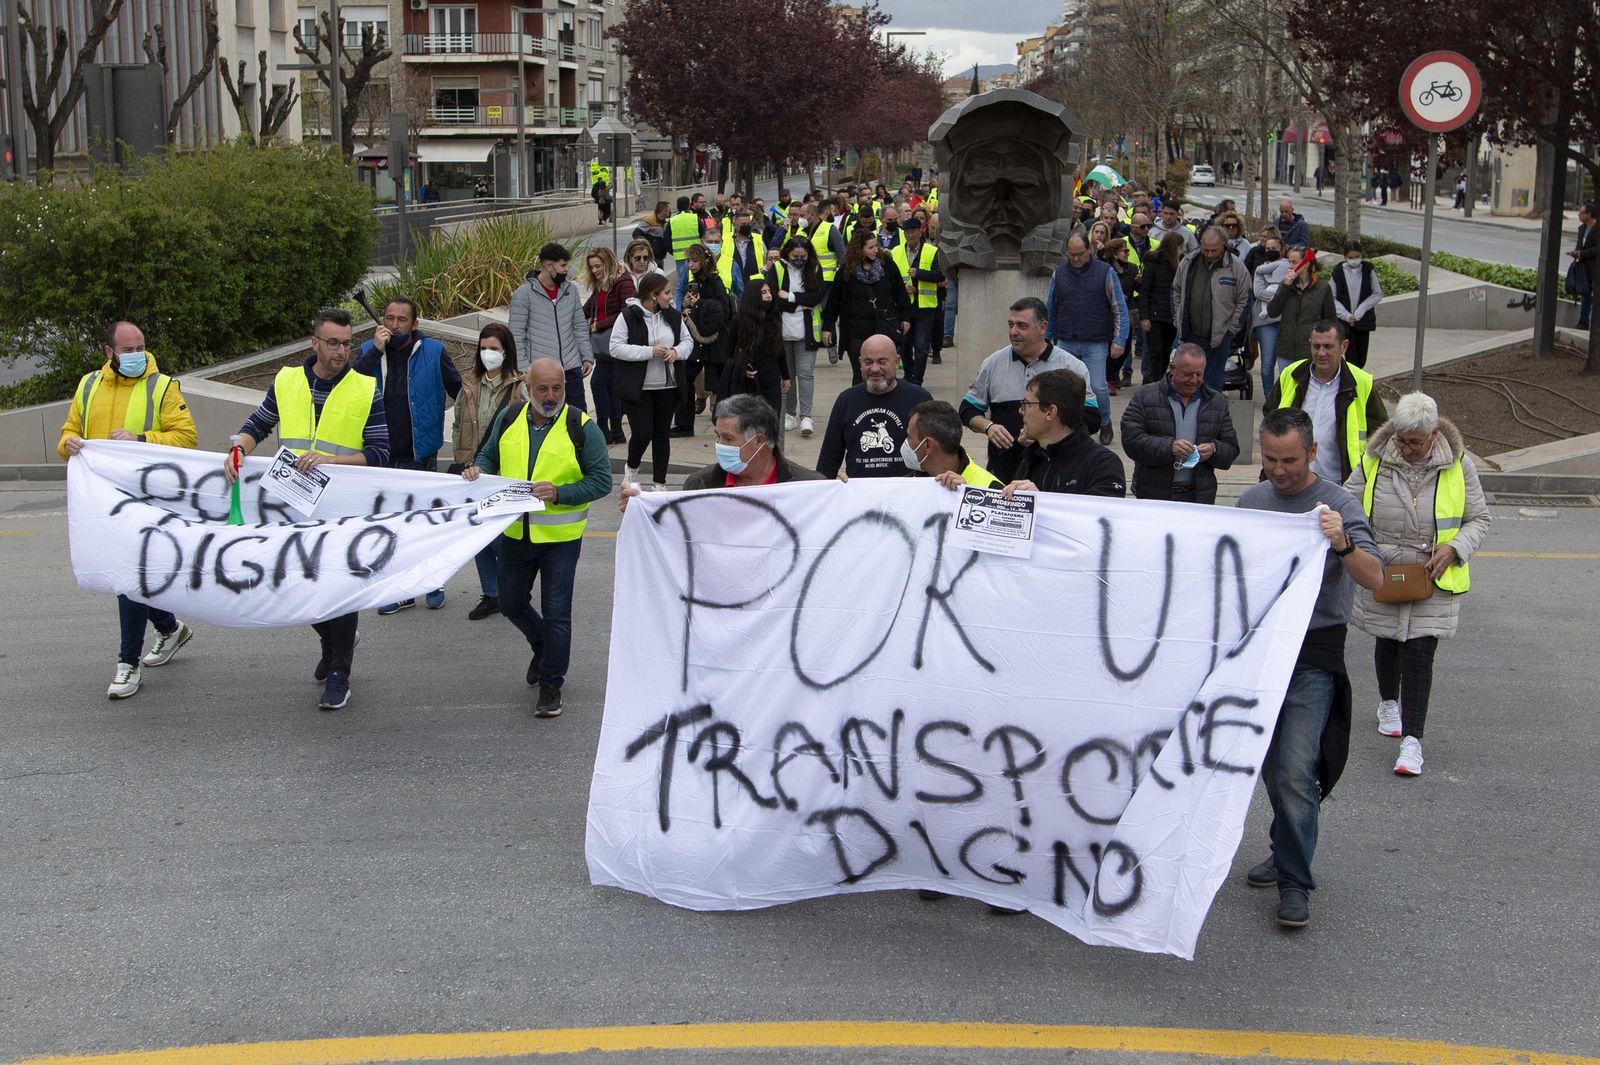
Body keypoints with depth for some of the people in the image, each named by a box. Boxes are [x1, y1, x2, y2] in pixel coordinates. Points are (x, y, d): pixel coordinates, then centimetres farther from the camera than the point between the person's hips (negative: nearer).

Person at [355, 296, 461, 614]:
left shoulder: (433, 352, -6)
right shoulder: (369, 351, 0)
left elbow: (461, 393, -1)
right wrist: (376, 351, -22)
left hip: (420, 457, -2)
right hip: (380, 457, 3)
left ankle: (433, 584, 26)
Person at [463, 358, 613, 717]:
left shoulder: (581, 427, -10)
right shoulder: (509, 419, 2)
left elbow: (601, 480, -10)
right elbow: (489, 456, 16)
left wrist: (560, 493, -24)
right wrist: (478, 471, -8)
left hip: (560, 537, -4)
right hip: (515, 532, 5)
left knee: (556, 613, -1)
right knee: (510, 604, 16)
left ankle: (550, 684, 13)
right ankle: (544, 648, 44)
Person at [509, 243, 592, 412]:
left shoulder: (570, 289, 8)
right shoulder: (524, 293, -7)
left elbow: (580, 326, 16)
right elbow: (516, 335, -7)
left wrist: (587, 357, 9)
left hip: (571, 368, 5)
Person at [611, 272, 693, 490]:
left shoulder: (672, 316, 5)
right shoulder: (628, 316, -11)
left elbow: (688, 340, 14)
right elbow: (616, 348, -15)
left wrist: (676, 352, -9)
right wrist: (649, 351, -21)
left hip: (667, 387, 5)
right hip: (637, 388, -5)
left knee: (662, 434, 7)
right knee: (643, 433, -10)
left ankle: (659, 484, 16)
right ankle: (631, 468, 21)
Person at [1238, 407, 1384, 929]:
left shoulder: (1337, 504, -9)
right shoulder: (1252, 499, 8)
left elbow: (1374, 578, -19)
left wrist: (1342, 544, -37)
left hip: (1313, 656, -6)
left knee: (1296, 772, -12)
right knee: (1271, 764, 15)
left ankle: (1295, 882, -2)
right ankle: (1287, 852, 31)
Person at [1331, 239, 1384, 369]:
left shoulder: (1368, 270, -1)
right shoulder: (1339, 272, -4)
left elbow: (1378, 294, 1)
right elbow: (1332, 298, -1)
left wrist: (1359, 312, -9)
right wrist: (1346, 316, -12)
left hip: (1363, 321, 2)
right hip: (1345, 322, -2)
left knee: (1361, 360, 7)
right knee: (1351, 358, -8)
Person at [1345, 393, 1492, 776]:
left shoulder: (1458, 464, -7)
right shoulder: (1374, 459, -6)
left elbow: (1479, 518, 3)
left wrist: (1454, 549, -14)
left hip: (1433, 581, -2)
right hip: (1381, 576, 2)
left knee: (1419, 654, -9)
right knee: (1387, 644, 18)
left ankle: (1412, 740, -6)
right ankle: (1388, 704, 47)